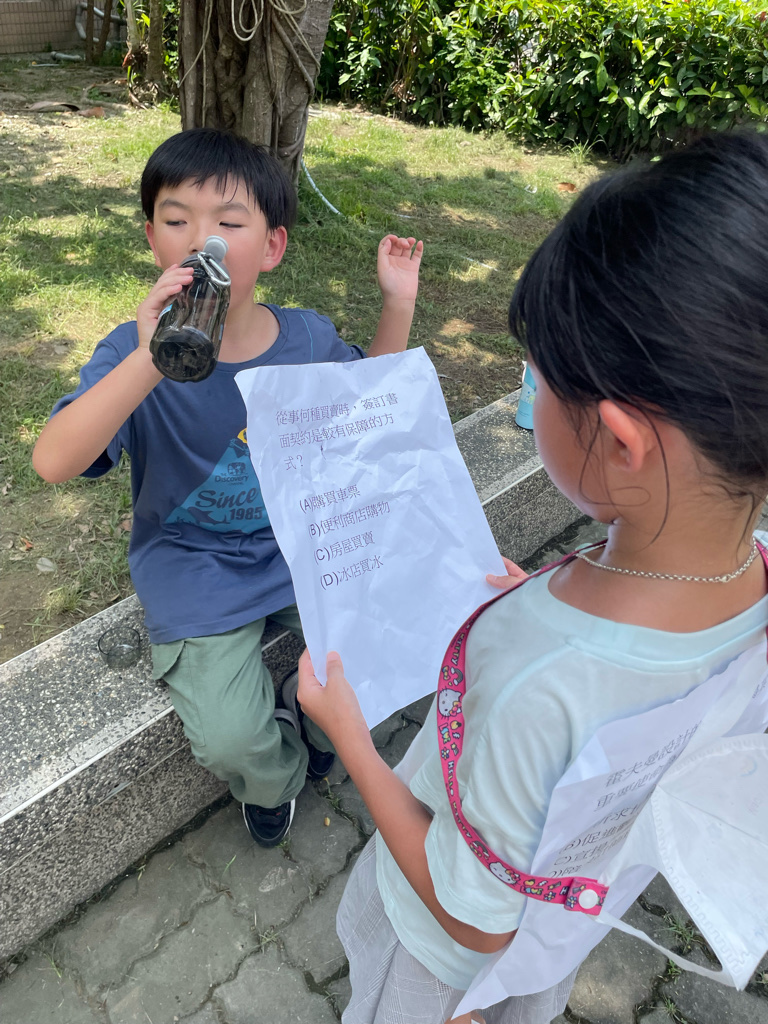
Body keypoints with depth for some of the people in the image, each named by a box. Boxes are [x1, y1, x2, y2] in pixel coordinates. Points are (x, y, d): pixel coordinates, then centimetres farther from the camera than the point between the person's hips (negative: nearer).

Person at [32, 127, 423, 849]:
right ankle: (277, 774, 26)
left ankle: (321, 725, 32)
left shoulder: (306, 338, -7)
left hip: (305, 546, 3)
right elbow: (53, 462, -31)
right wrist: (149, 361, -45)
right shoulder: (134, 353, -17)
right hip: (196, 577, -2)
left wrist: (398, 304, -3)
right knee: (231, 741, -15)